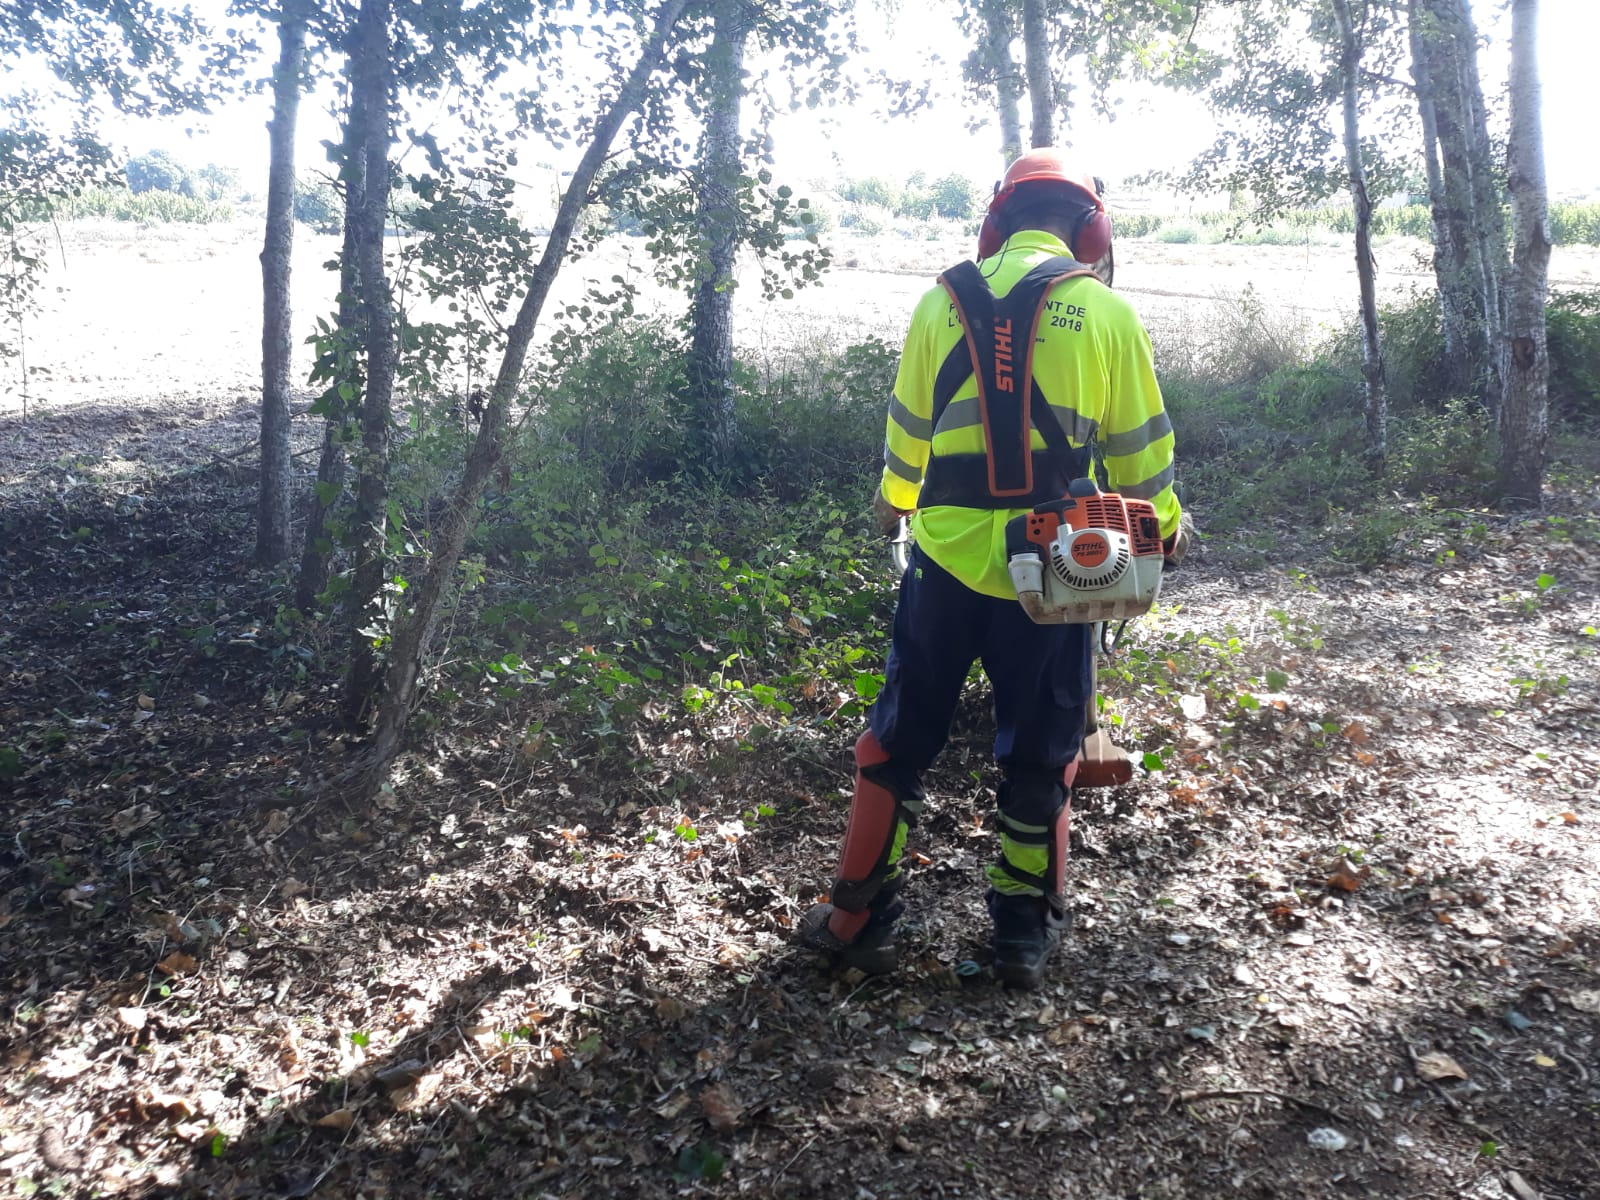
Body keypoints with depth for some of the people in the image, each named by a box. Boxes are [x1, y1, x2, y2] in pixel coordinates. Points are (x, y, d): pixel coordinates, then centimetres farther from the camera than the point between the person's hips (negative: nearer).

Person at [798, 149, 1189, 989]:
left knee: (900, 740, 13)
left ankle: (861, 919, 20)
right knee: (1039, 754, 13)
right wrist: (1165, 524, 22)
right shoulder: (1106, 313, -3)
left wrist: (894, 503, 32)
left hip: (947, 557, 1)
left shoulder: (945, 301, 3)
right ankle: (1024, 933, 23)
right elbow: (1139, 444, 4)